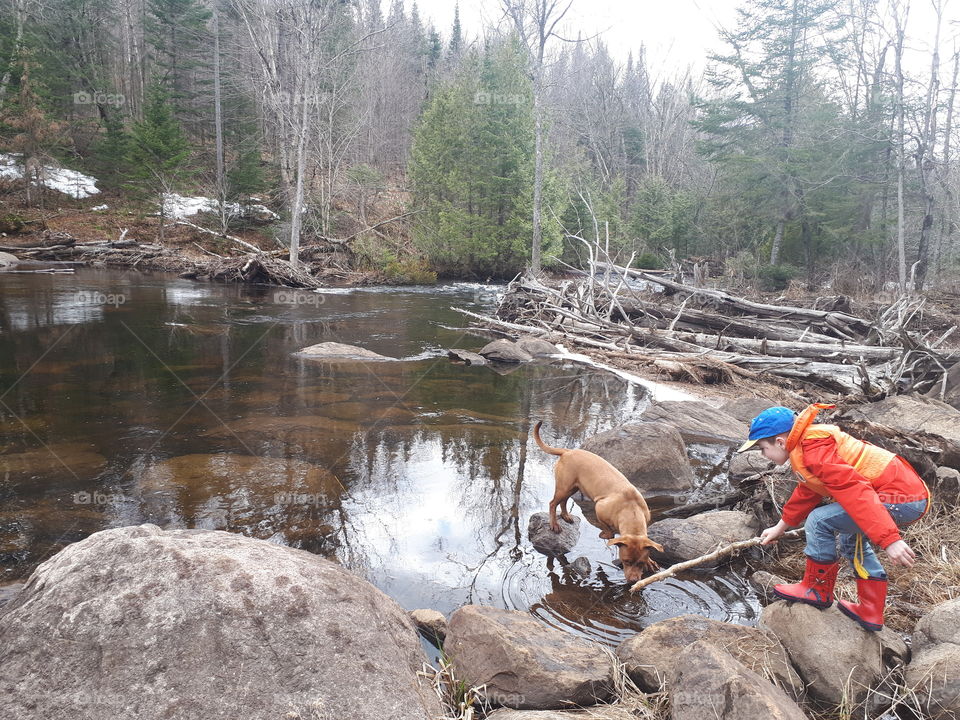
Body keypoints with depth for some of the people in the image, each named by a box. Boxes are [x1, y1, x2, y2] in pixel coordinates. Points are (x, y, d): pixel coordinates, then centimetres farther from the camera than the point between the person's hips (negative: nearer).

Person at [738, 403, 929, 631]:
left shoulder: (814, 450, -18)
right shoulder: (805, 445, 16)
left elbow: (854, 489, -27)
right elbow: (807, 492, 30)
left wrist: (889, 539, -32)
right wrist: (781, 527, 37)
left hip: (902, 498, -11)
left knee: (820, 521, -8)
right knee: (851, 538, 27)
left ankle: (818, 590, 11)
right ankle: (870, 612, 31)